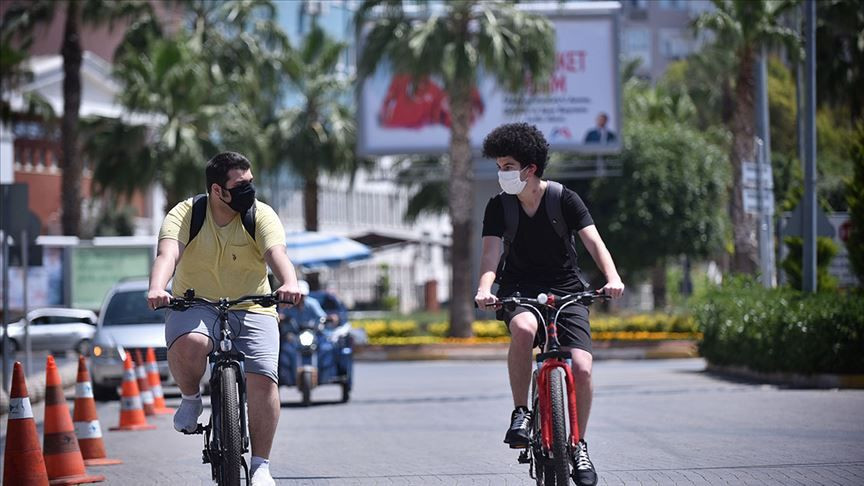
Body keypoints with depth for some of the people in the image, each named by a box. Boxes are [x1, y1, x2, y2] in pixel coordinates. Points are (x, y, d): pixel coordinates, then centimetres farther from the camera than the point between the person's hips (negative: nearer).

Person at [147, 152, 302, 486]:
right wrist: (157, 288, -46)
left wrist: (289, 284, -45)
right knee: (187, 344, -36)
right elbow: (167, 253, -24)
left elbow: (276, 253, -22)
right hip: (195, 306, -1)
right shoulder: (185, 215, -7)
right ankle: (191, 399, -4)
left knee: (263, 380, -18)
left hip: (251, 309, 1)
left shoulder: (261, 216, -4)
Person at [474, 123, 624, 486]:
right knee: (523, 327, -37)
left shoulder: (564, 199, -8)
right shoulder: (499, 206, -5)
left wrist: (612, 277, -36)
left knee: (581, 367, -17)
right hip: (519, 289, 0)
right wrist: (484, 288, -36)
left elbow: (593, 241, -17)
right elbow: (491, 252, -15)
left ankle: (579, 445, 5)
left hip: (565, 290, 0)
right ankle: (520, 413, -21)